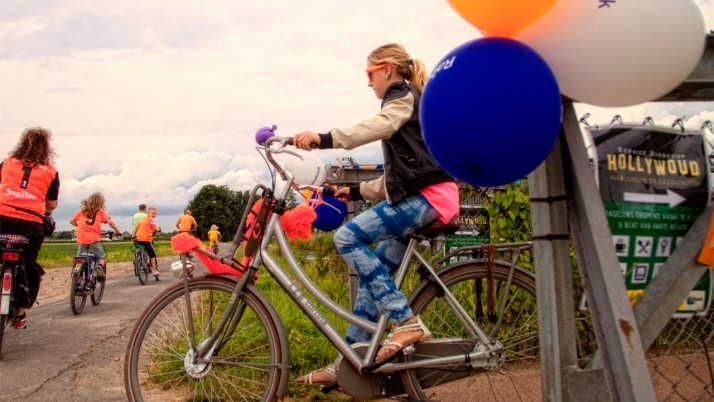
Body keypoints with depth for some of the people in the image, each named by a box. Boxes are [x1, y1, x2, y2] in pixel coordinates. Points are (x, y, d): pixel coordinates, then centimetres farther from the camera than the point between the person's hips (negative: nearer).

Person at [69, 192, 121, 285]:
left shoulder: (82, 211, 14)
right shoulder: (100, 212, 6)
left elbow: (71, 221, 13)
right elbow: (110, 222, -6)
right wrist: (117, 231, 6)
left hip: (82, 239, 2)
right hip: (94, 239, -2)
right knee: (101, 258, 11)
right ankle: (100, 266, -22)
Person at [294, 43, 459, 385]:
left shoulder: (402, 97, 2)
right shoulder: (406, 104, 31)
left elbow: (376, 127, -24)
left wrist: (325, 138, -36)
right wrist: (358, 191, 25)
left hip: (426, 196, -10)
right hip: (417, 196, 10)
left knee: (348, 237, -22)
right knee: (372, 274, 6)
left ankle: (406, 322, -21)